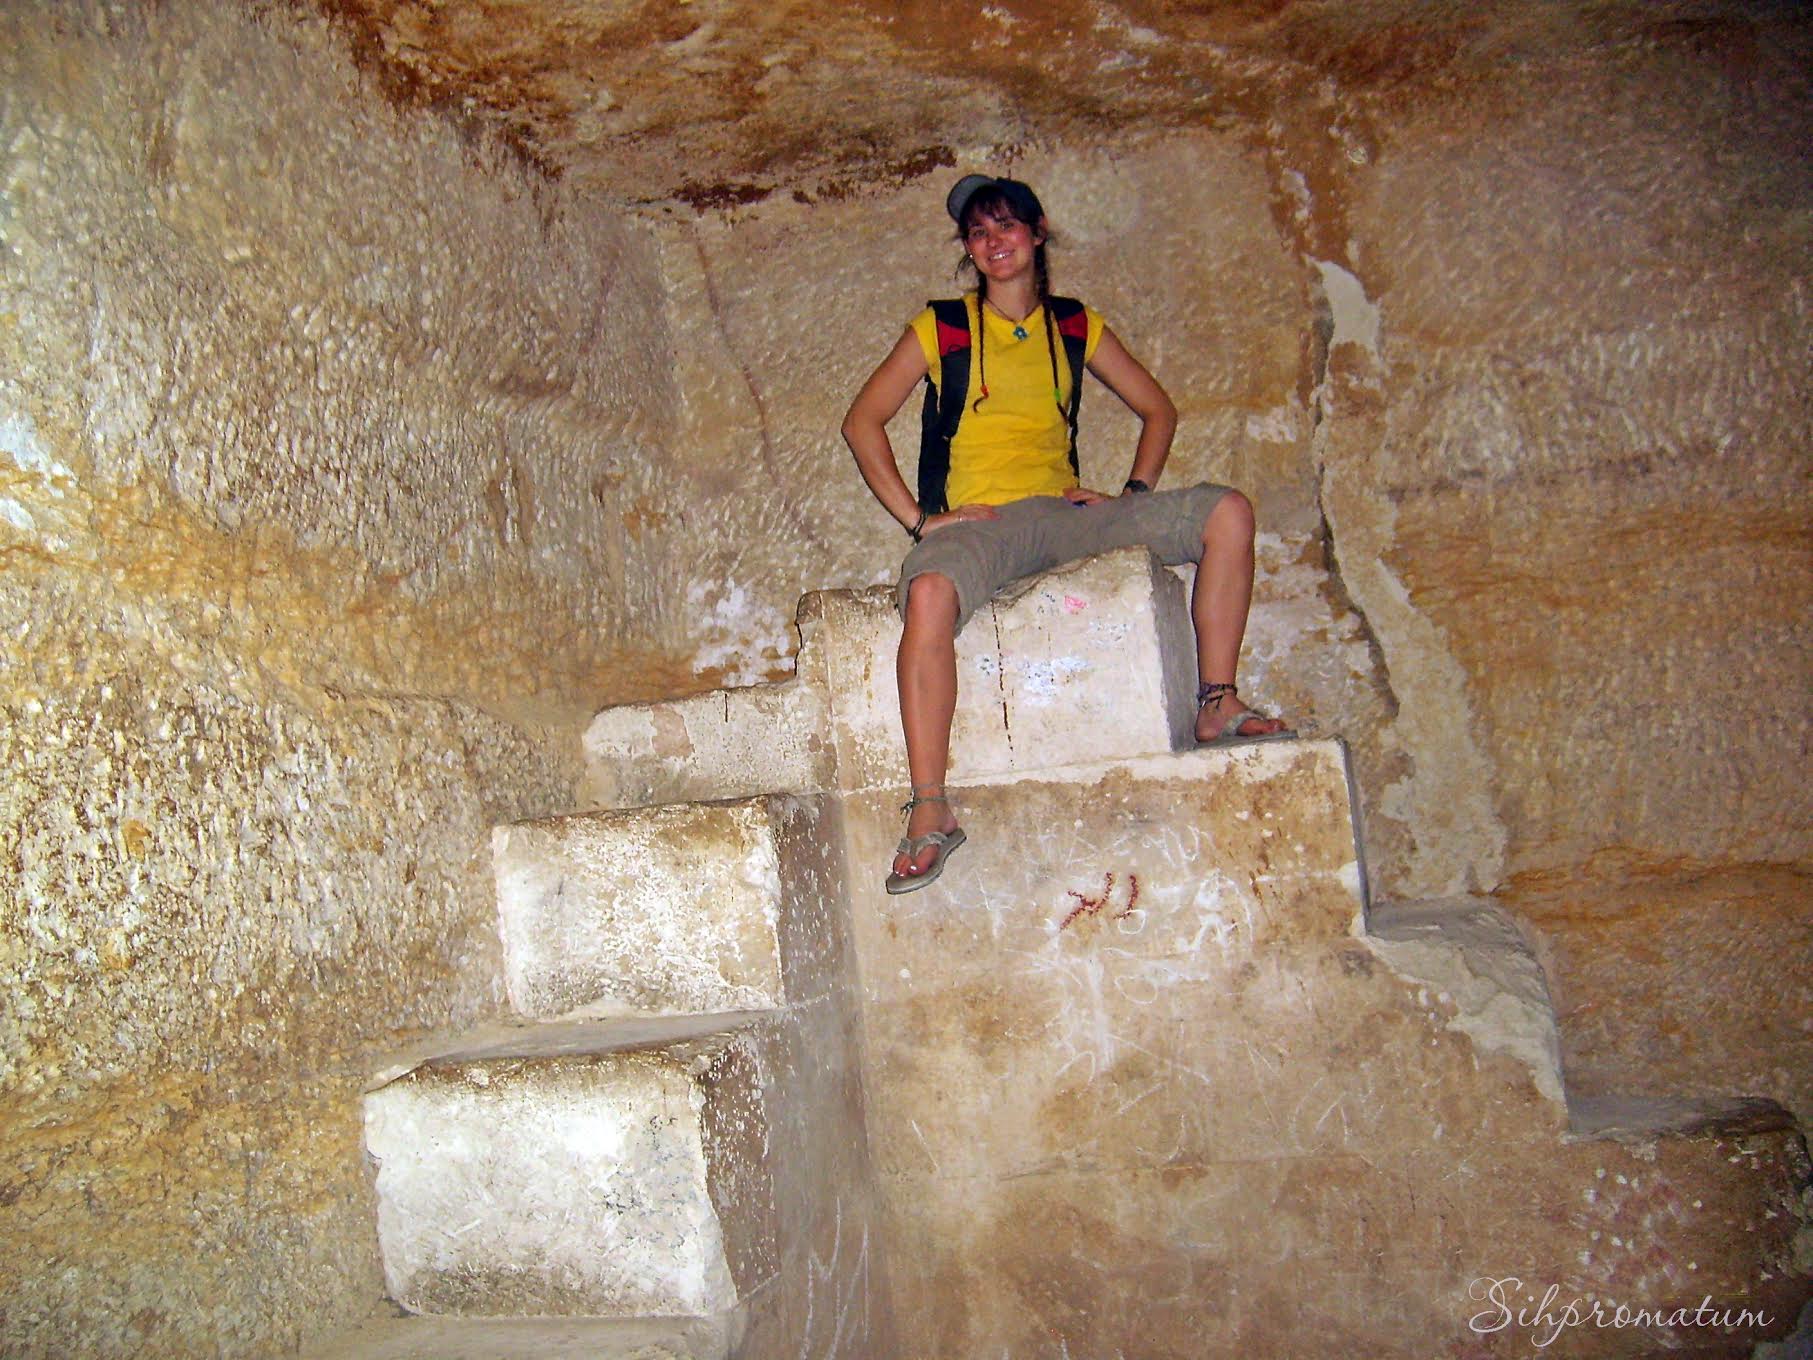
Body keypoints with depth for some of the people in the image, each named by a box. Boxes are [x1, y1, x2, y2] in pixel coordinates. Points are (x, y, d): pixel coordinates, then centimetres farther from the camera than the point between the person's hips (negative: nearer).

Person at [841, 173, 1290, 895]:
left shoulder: (1076, 327, 16)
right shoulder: (942, 326, 8)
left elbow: (1158, 409, 23)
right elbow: (862, 420, 3)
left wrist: (1134, 496, 7)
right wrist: (915, 516, -7)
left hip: (1066, 515, 4)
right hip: (979, 522, -3)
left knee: (1227, 513, -12)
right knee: (929, 594, -39)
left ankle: (1217, 703, -8)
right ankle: (929, 809, -34)